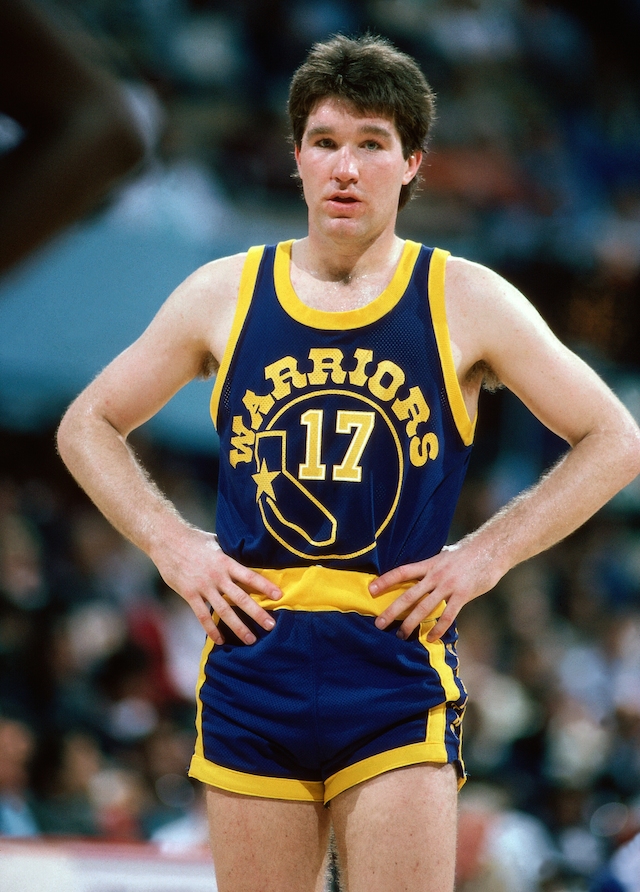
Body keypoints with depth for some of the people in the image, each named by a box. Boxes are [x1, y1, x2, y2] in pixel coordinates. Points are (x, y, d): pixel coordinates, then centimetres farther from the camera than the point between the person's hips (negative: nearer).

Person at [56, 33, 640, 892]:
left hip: (400, 670, -2)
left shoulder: (465, 303, 2)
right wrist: (172, 546, 4)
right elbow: (88, 425, 18)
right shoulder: (223, 296, 7)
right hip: (253, 670, 2)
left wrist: (486, 555, -2)